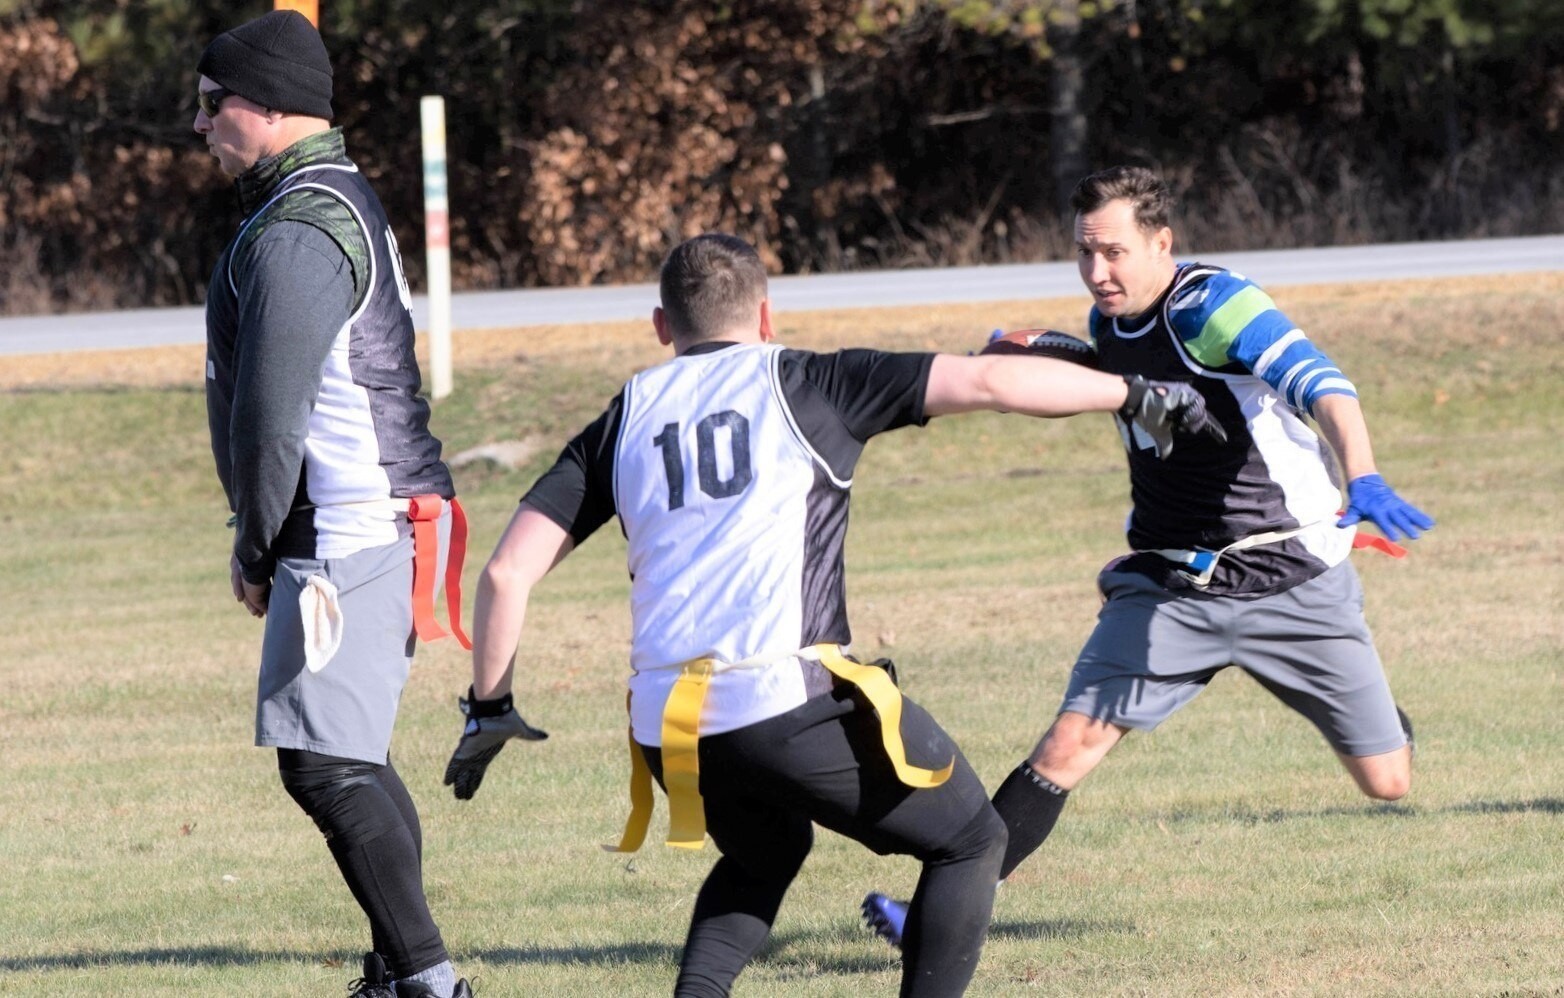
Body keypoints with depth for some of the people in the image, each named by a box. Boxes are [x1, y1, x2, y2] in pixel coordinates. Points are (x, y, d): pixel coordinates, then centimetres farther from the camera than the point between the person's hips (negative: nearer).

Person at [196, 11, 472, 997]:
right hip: (392, 523, 11)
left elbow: (271, 416, -20)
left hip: (347, 535, -11)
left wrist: (256, 550, -8)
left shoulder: (295, 236, -17)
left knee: (324, 763, -12)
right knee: (351, 756, 16)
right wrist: (268, 547, 19)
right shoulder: (348, 199, 17)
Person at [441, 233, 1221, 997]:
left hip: (666, 727, 5)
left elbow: (507, 574, 11)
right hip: (790, 702, -5)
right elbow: (985, 382, 2)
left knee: (763, 852, 34)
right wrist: (1134, 395, 12)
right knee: (969, 841, 14)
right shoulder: (804, 384, 9)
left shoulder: (623, 421, 17)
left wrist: (490, 707, 24)